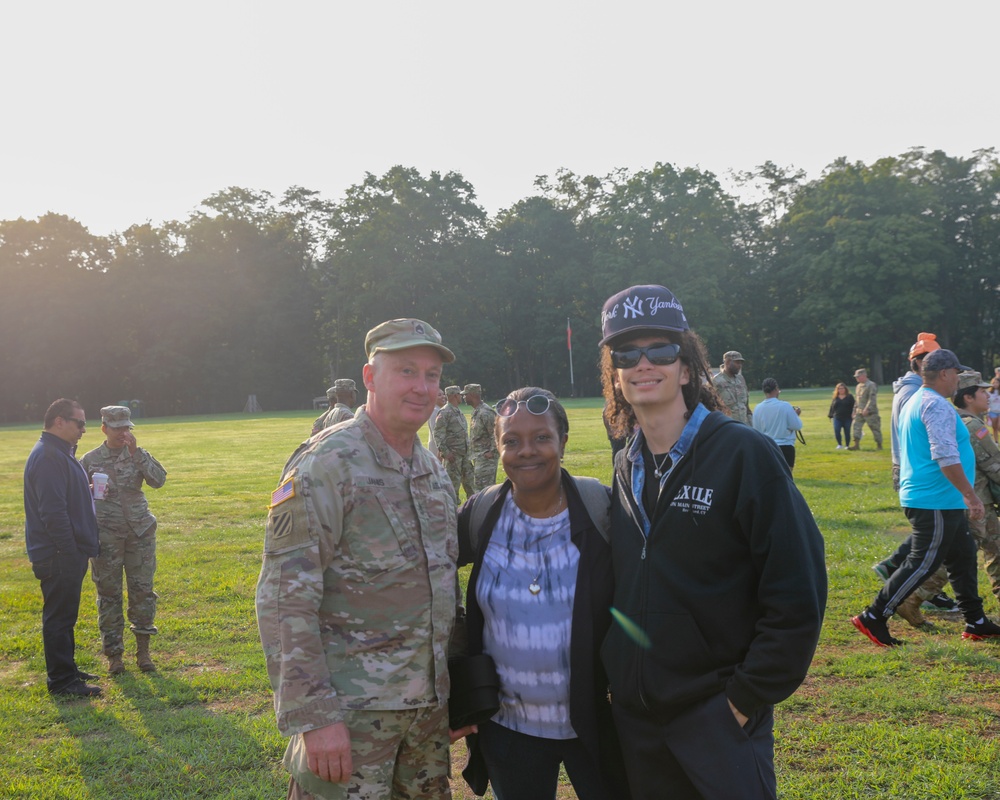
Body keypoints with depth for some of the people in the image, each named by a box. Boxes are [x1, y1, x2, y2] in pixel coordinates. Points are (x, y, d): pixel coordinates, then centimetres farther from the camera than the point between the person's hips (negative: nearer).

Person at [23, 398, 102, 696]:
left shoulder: (60, 454, 14)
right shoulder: (47, 457, -19)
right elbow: (53, 512, -24)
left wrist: (89, 491, 6)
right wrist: (71, 552, -22)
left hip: (68, 553, 10)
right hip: (58, 556, -10)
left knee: (64, 615, 18)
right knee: (59, 617, -2)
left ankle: (66, 670, 28)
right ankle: (62, 680, 6)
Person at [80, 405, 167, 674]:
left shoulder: (138, 455, 4)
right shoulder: (91, 460, 3)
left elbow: (159, 480, -12)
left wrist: (135, 453, -18)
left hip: (140, 532, 1)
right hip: (106, 534, -1)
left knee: (142, 591, 2)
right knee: (109, 594, 3)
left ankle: (143, 651, 12)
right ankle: (114, 655, 13)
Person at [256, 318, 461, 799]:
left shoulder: (436, 472, 10)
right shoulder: (327, 464, -14)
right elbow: (285, 599, -18)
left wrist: (457, 689, 16)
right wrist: (313, 716, -21)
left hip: (429, 707, 7)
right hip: (350, 714, -7)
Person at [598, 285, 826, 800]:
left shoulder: (743, 454, -14)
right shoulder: (627, 468, 5)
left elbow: (797, 592, -15)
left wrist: (747, 697, -14)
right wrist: (616, 678, 8)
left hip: (718, 715, -5)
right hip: (635, 715, 6)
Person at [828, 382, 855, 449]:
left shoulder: (850, 397, 2)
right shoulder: (835, 397, 9)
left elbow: (853, 406, 1)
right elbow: (832, 407, 13)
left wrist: (853, 414, -7)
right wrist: (831, 415, 9)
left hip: (847, 418, -1)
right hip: (837, 418, 1)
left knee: (847, 432, 3)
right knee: (836, 431, -12)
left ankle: (847, 446, 16)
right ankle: (839, 445, 3)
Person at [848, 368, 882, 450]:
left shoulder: (871, 385, -12)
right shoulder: (859, 386, 15)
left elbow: (872, 399, -20)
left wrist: (867, 409, -27)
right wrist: (855, 410, 18)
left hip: (870, 412, -8)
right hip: (859, 412, 8)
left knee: (875, 428, 1)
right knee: (856, 426, -2)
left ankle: (879, 445, 12)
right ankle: (856, 445, -2)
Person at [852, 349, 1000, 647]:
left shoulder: (915, 402, 15)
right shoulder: (937, 406, -17)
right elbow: (946, 457, -26)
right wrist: (971, 495, -23)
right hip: (936, 502, -11)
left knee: (963, 557, 17)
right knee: (921, 565, -6)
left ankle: (976, 623, 24)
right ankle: (874, 618, -2)